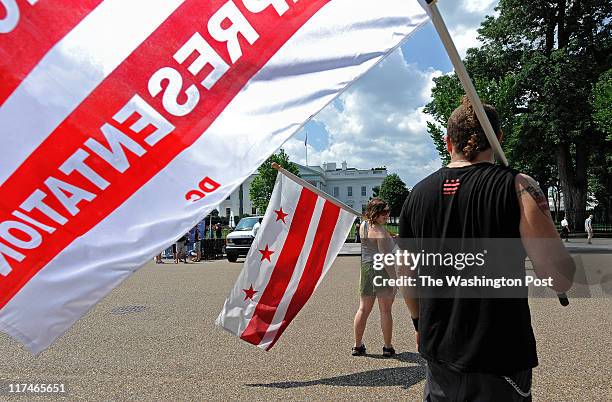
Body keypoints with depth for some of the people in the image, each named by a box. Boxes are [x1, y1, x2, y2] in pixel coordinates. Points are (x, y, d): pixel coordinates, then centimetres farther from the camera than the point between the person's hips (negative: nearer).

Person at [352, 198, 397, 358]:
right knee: (385, 310, 5)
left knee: (363, 309, 13)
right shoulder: (380, 231, -16)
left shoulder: (362, 226, 8)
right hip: (382, 271, -7)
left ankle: (357, 346, 20)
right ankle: (388, 348, 14)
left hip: (365, 268, 7)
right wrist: (395, 279, -16)